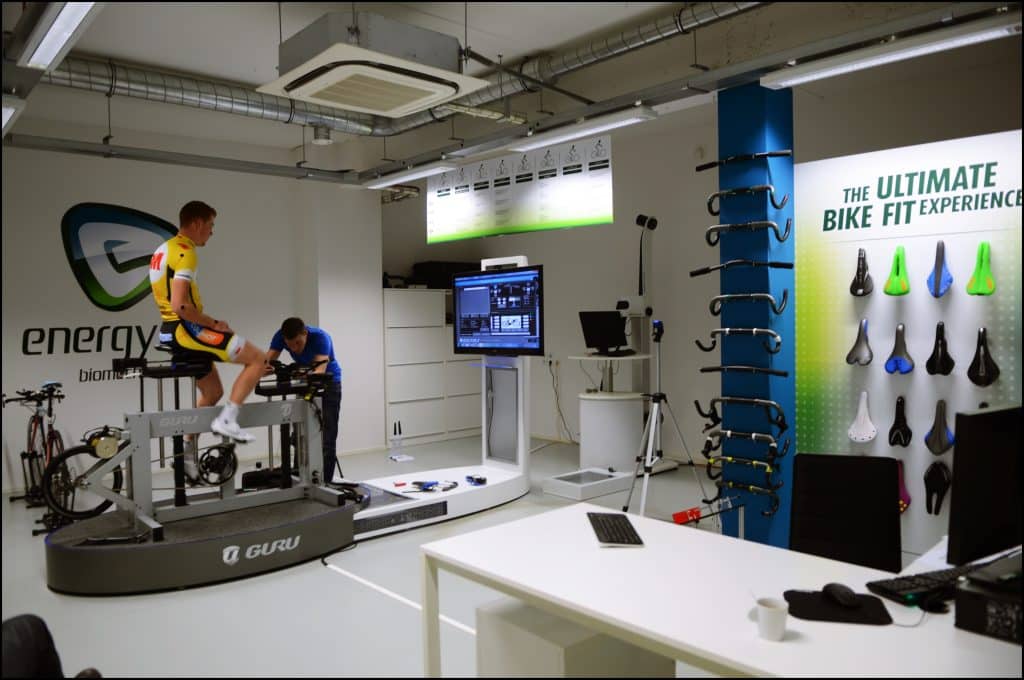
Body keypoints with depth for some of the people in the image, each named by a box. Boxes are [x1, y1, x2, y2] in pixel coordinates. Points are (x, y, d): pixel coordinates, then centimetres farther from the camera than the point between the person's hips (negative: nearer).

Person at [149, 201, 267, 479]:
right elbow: (180, 305, -24)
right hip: (187, 329, -10)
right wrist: (213, 323, -12)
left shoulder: (164, 250, 18)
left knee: (212, 392, 20)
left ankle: (188, 452, 23)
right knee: (258, 358, -6)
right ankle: (226, 419, -9)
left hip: (172, 332, 10)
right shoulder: (186, 252, -15)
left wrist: (207, 322, 16)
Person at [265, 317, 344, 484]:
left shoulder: (320, 337, -33)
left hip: (329, 382, -4)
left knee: (327, 437, -9)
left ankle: (324, 482, -3)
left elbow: (320, 370, -44)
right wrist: (263, 369, -50)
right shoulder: (280, 336, -20)